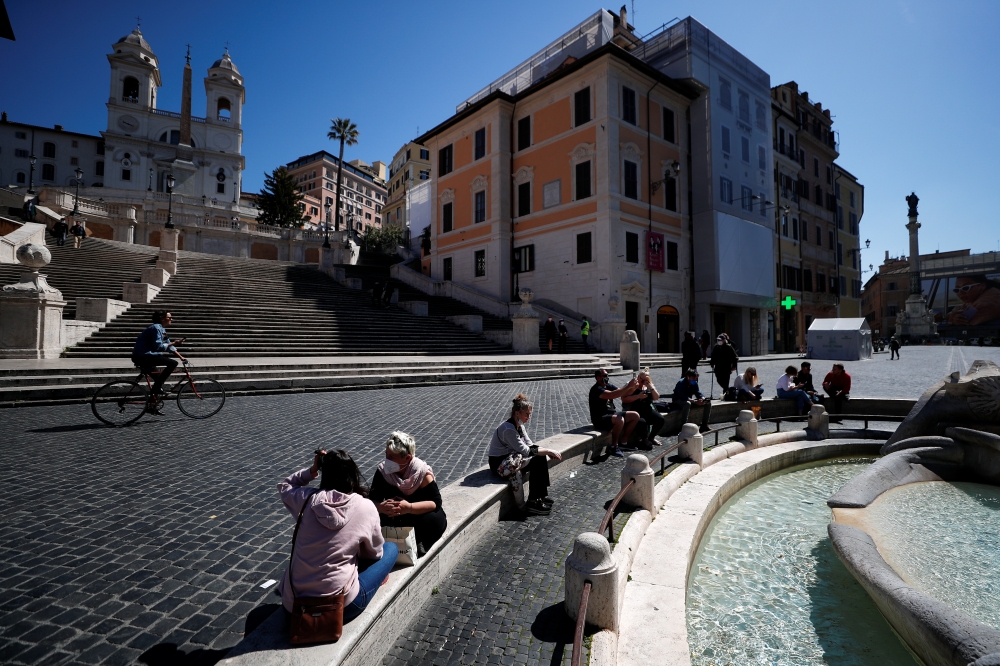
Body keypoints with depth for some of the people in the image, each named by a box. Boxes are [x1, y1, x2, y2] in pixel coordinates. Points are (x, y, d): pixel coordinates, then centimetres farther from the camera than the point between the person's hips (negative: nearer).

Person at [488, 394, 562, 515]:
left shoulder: (519, 425, 5)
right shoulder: (508, 429, -24)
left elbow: (530, 445, 7)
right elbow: (525, 451, -23)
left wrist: (548, 452, -8)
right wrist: (547, 451, -18)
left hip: (510, 458, 9)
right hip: (499, 465, -9)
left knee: (541, 458, -6)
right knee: (536, 460, -19)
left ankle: (542, 495, 3)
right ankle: (532, 502, -11)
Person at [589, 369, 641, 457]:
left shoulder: (609, 386, 11)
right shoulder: (596, 389, -18)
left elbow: (624, 393, 8)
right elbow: (612, 395, -33)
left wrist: (633, 387, -12)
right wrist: (628, 386, -32)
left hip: (612, 414, 10)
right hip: (600, 419, -10)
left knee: (635, 416, 5)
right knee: (620, 420, -36)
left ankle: (623, 442, 10)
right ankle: (614, 447, -19)